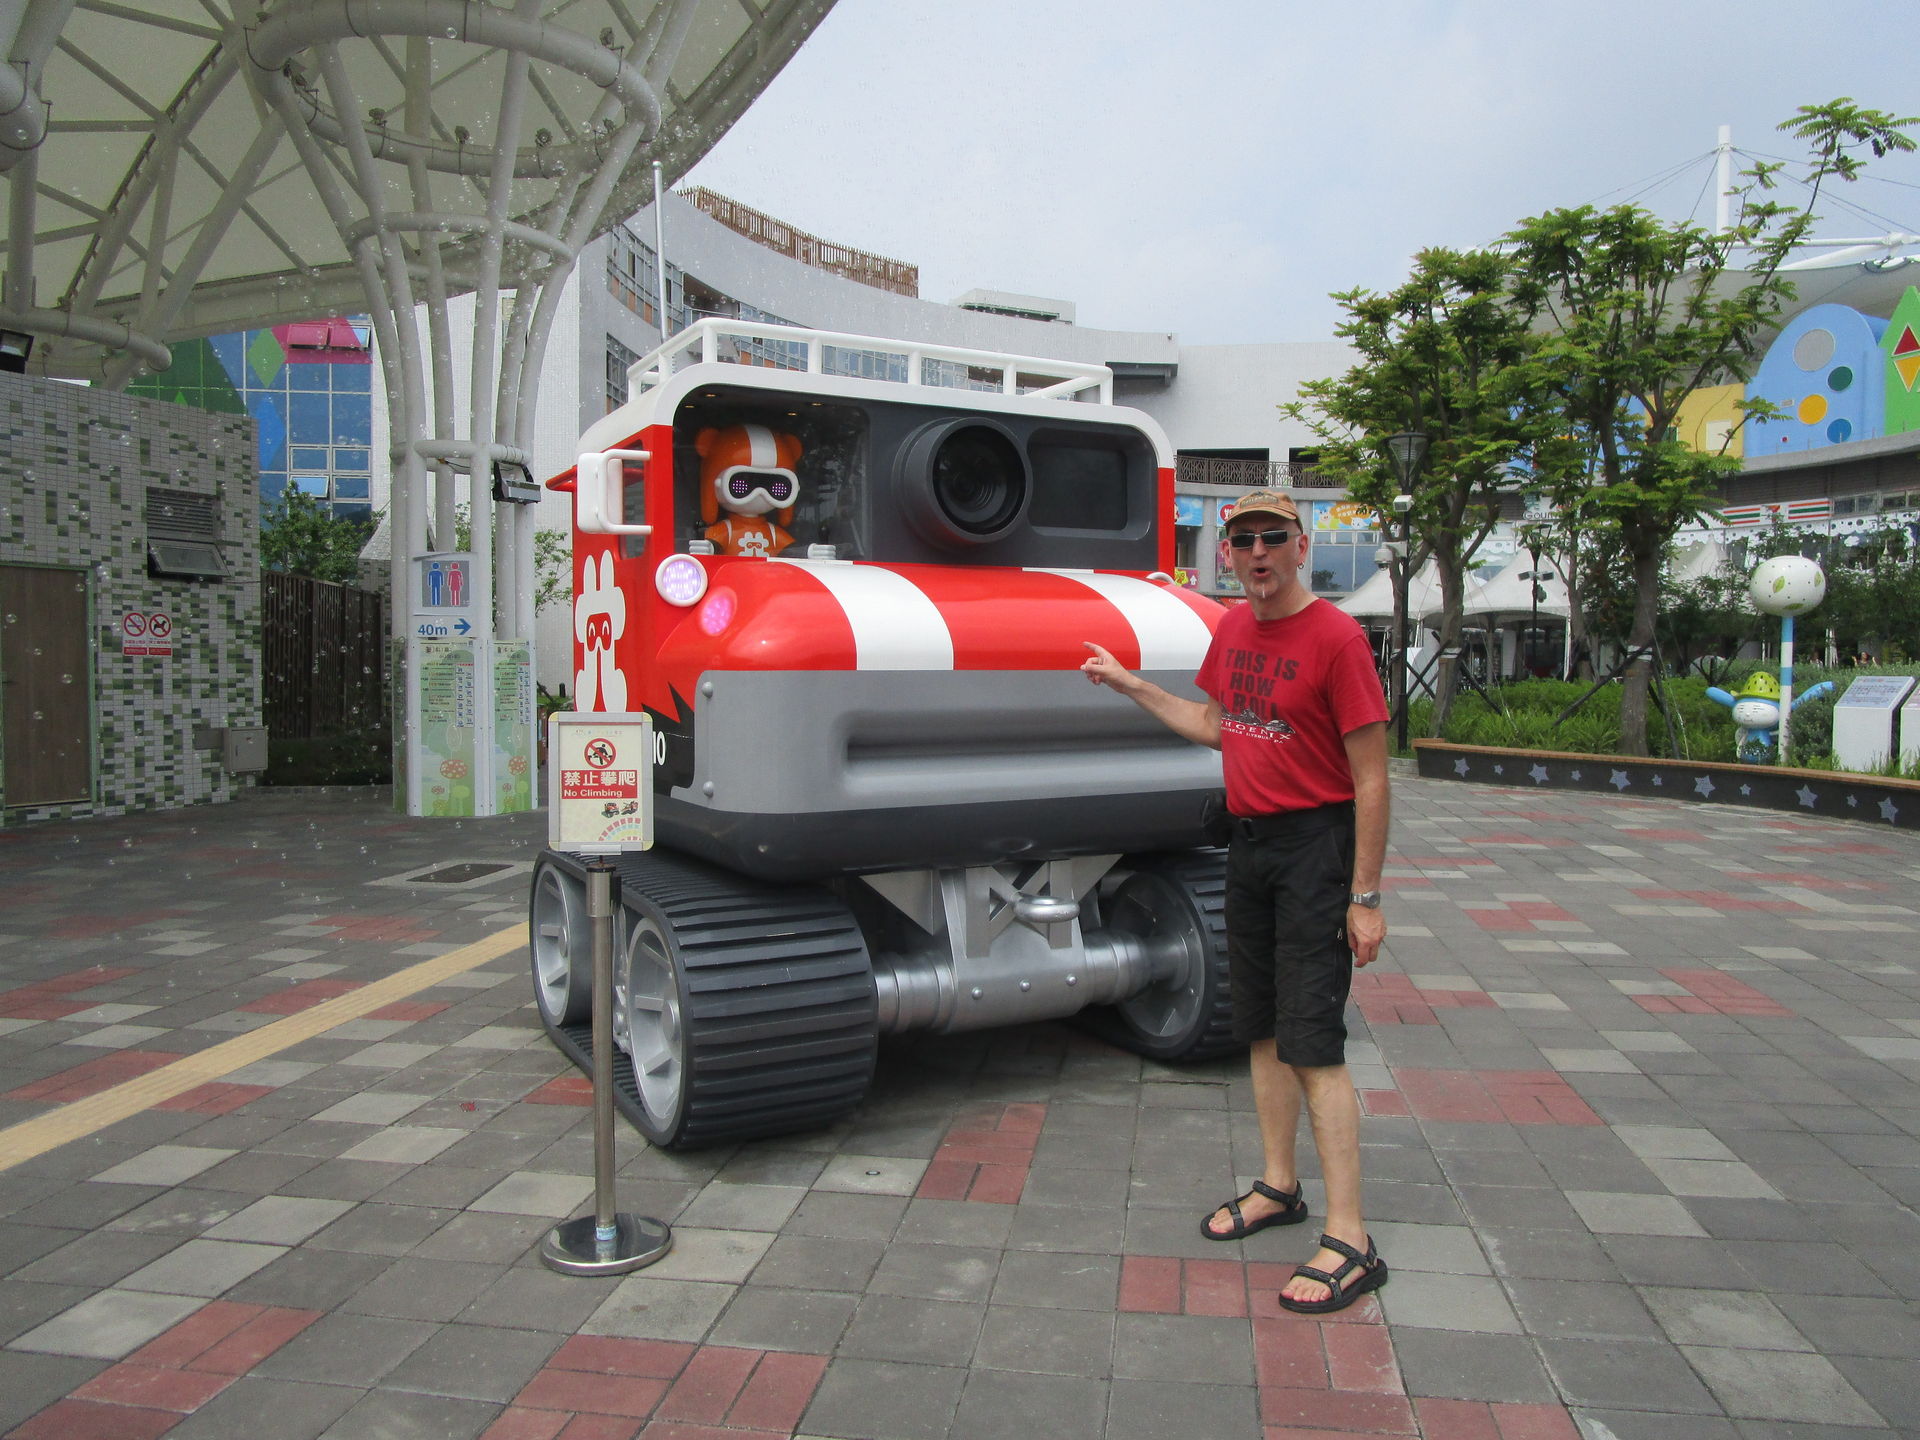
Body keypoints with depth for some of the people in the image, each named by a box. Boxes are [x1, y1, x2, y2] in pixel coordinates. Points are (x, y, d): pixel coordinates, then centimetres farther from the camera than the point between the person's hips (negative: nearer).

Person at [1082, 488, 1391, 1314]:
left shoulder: (1336, 638, -15)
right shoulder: (1232, 630, 8)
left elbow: (1371, 777, -15)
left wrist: (1365, 897, -17)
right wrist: (1129, 685, 22)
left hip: (1316, 846, -7)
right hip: (1248, 842, 8)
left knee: (1313, 1043, -8)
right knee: (1263, 1029, 15)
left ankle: (1350, 1242, 0)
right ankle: (1279, 1187, 31)